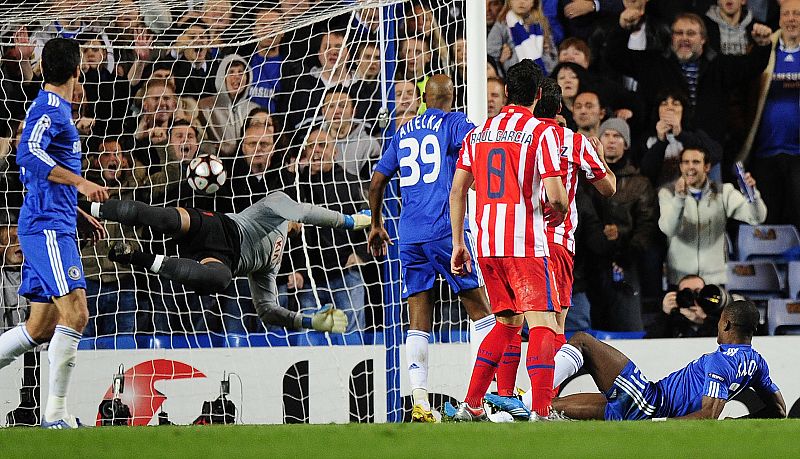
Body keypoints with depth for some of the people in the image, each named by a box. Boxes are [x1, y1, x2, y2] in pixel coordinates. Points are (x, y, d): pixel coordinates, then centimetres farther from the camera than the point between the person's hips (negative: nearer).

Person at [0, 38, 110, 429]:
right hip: (48, 226, -10)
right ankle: (56, 412, -17)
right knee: (74, 312, -16)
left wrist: (81, 215, 30)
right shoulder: (49, 109, -10)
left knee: (41, 328, 9)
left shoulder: (54, 108, 22)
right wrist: (80, 182, -30)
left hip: (52, 227, 10)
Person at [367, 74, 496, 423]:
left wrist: (376, 226, 33)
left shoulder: (404, 132, 19)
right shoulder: (454, 122, 4)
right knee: (481, 311, 3)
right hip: (445, 230, -4)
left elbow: (377, 182, 23)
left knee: (418, 324, 2)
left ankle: (419, 402, -9)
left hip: (409, 237, 4)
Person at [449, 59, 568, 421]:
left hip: (487, 243, 6)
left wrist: (458, 244, 16)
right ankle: (541, 412, -21)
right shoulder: (542, 132, -4)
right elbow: (555, 197, -12)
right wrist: (560, 209, 11)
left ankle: (471, 406, 19)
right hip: (526, 244, -6)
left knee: (508, 321, 21)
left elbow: (457, 191, 11)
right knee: (543, 324, -8)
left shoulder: (477, 133, 13)